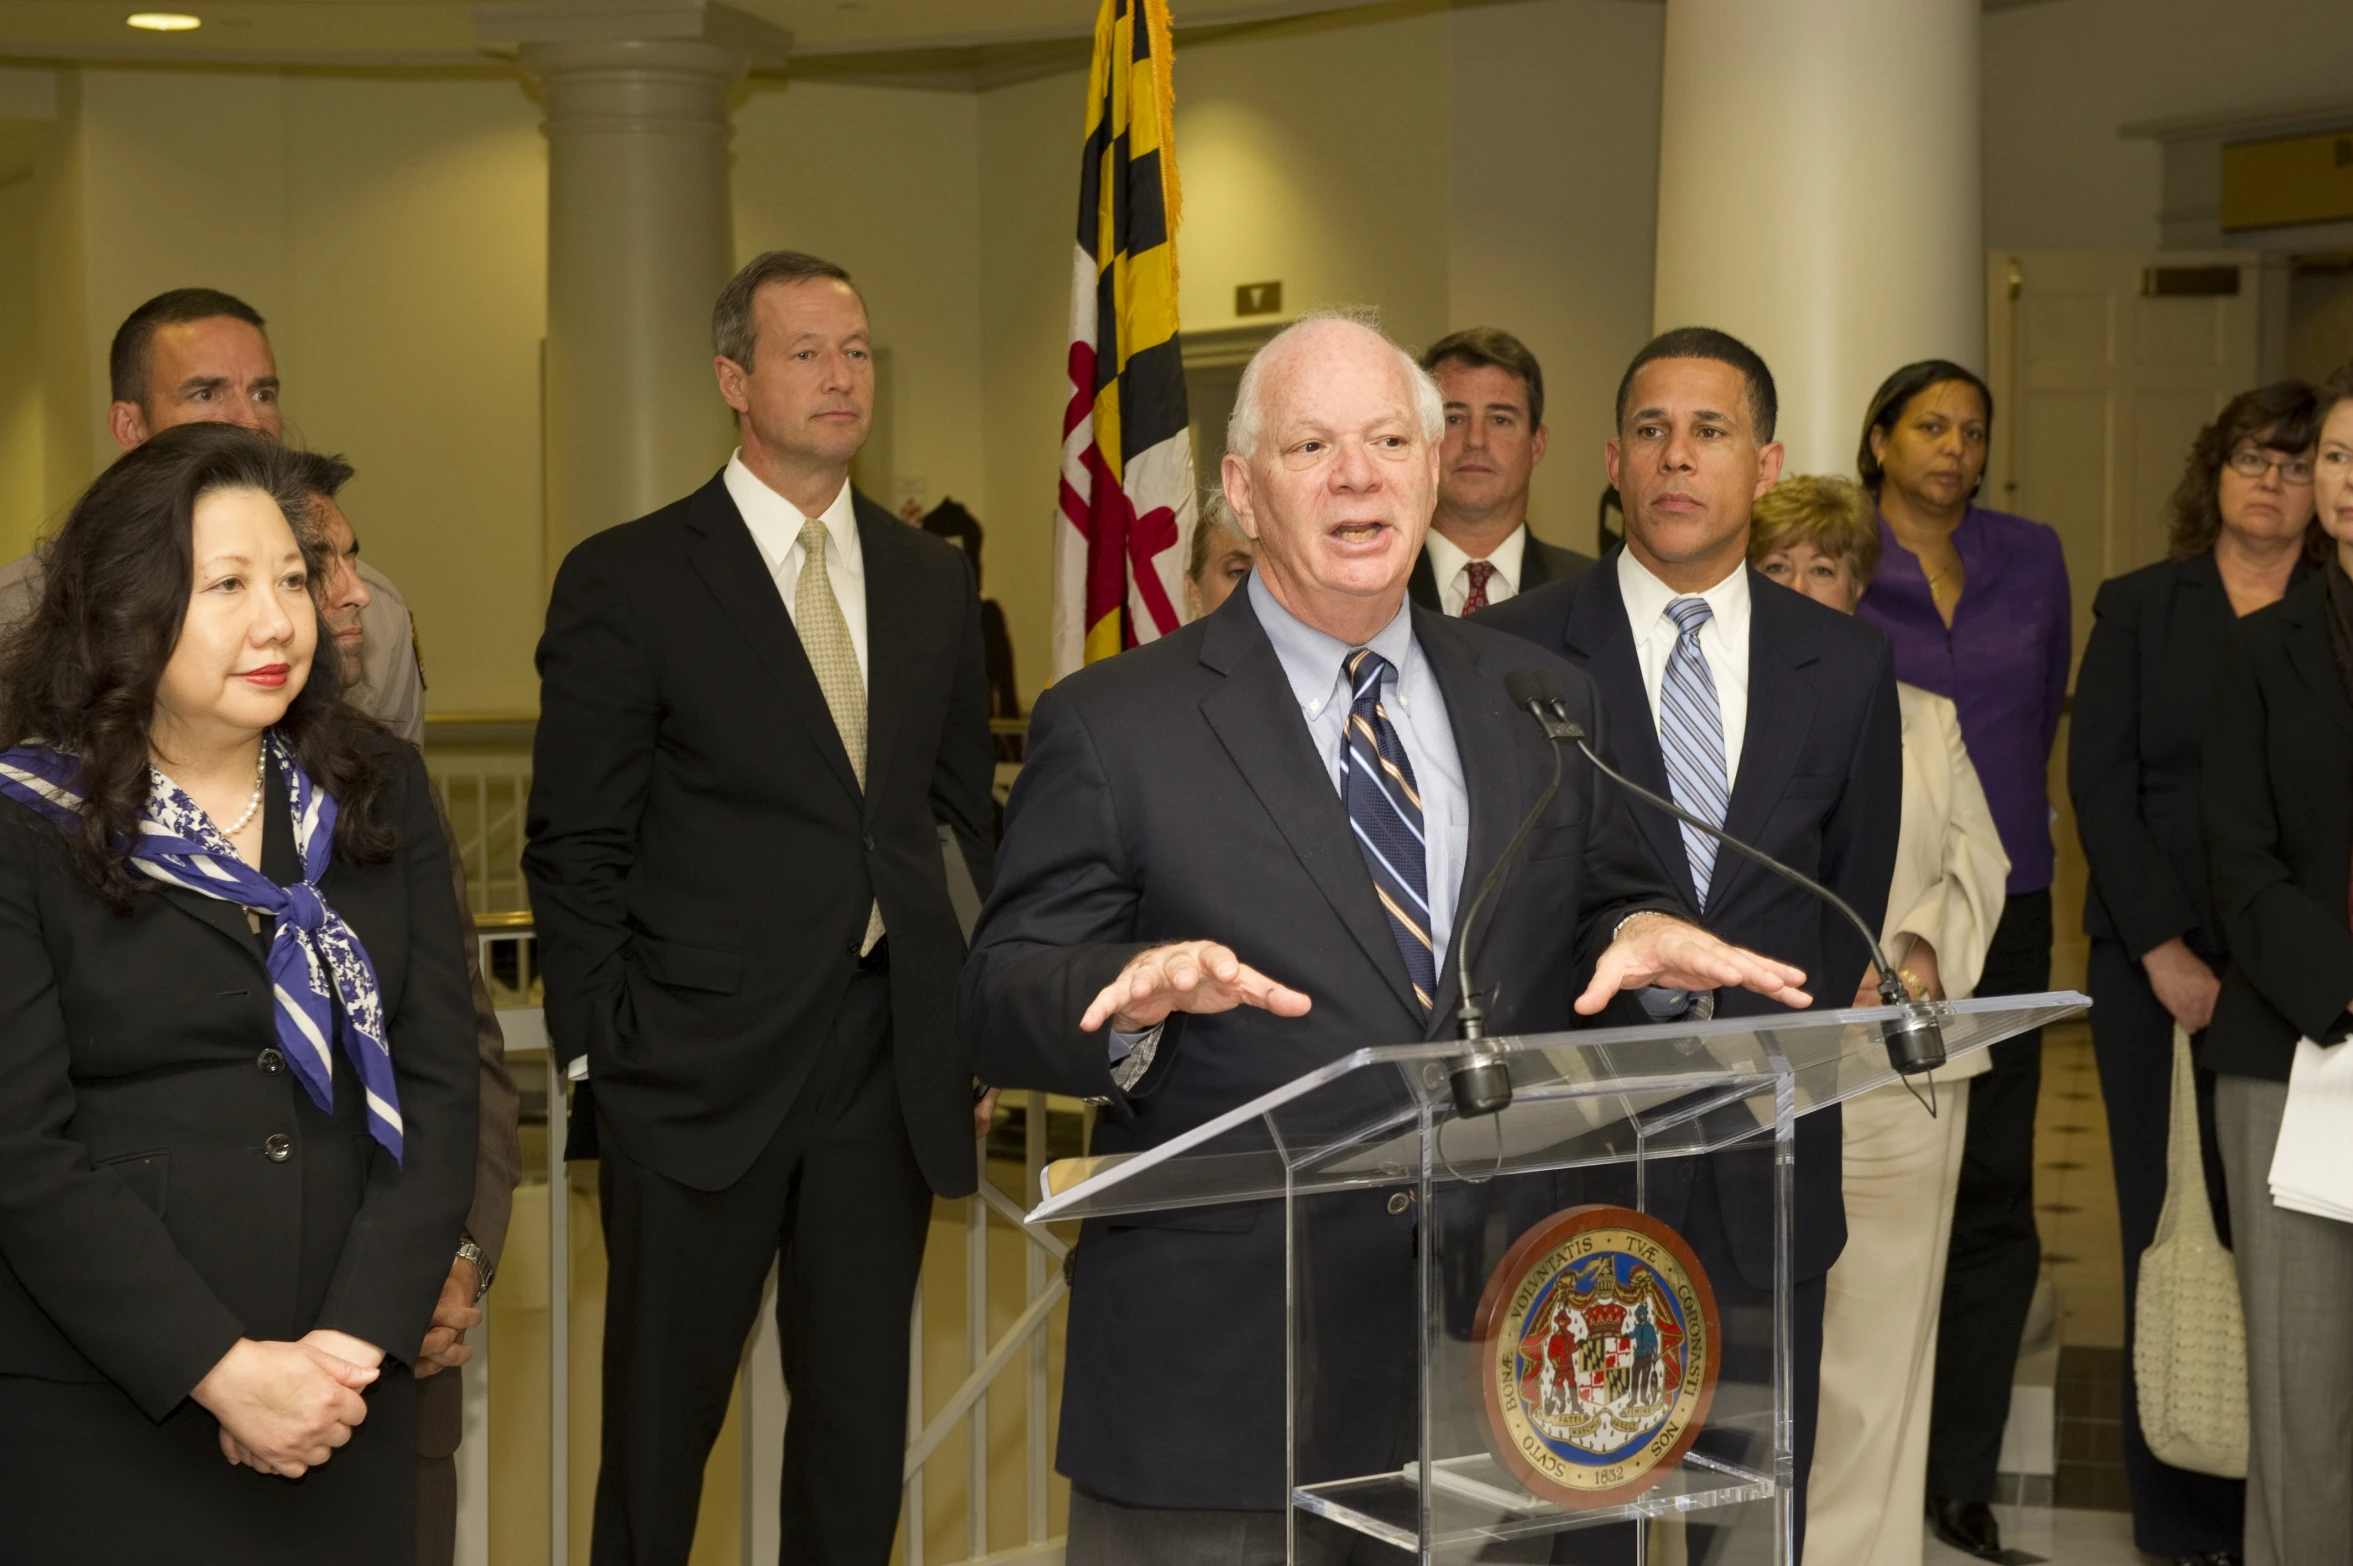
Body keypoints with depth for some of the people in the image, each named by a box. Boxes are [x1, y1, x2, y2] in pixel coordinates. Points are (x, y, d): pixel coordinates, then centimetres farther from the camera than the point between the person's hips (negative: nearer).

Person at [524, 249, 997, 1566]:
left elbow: (966, 815, 13)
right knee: (662, 1420, 8)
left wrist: (976, 1036, 7)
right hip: (703, 1067, -4)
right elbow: (578, 849, -3)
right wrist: (603, 1052, -7)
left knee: (862, 1423, 12)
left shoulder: (935, 581, 10)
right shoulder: (628, 580, -4)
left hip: (889, 1068, 4)